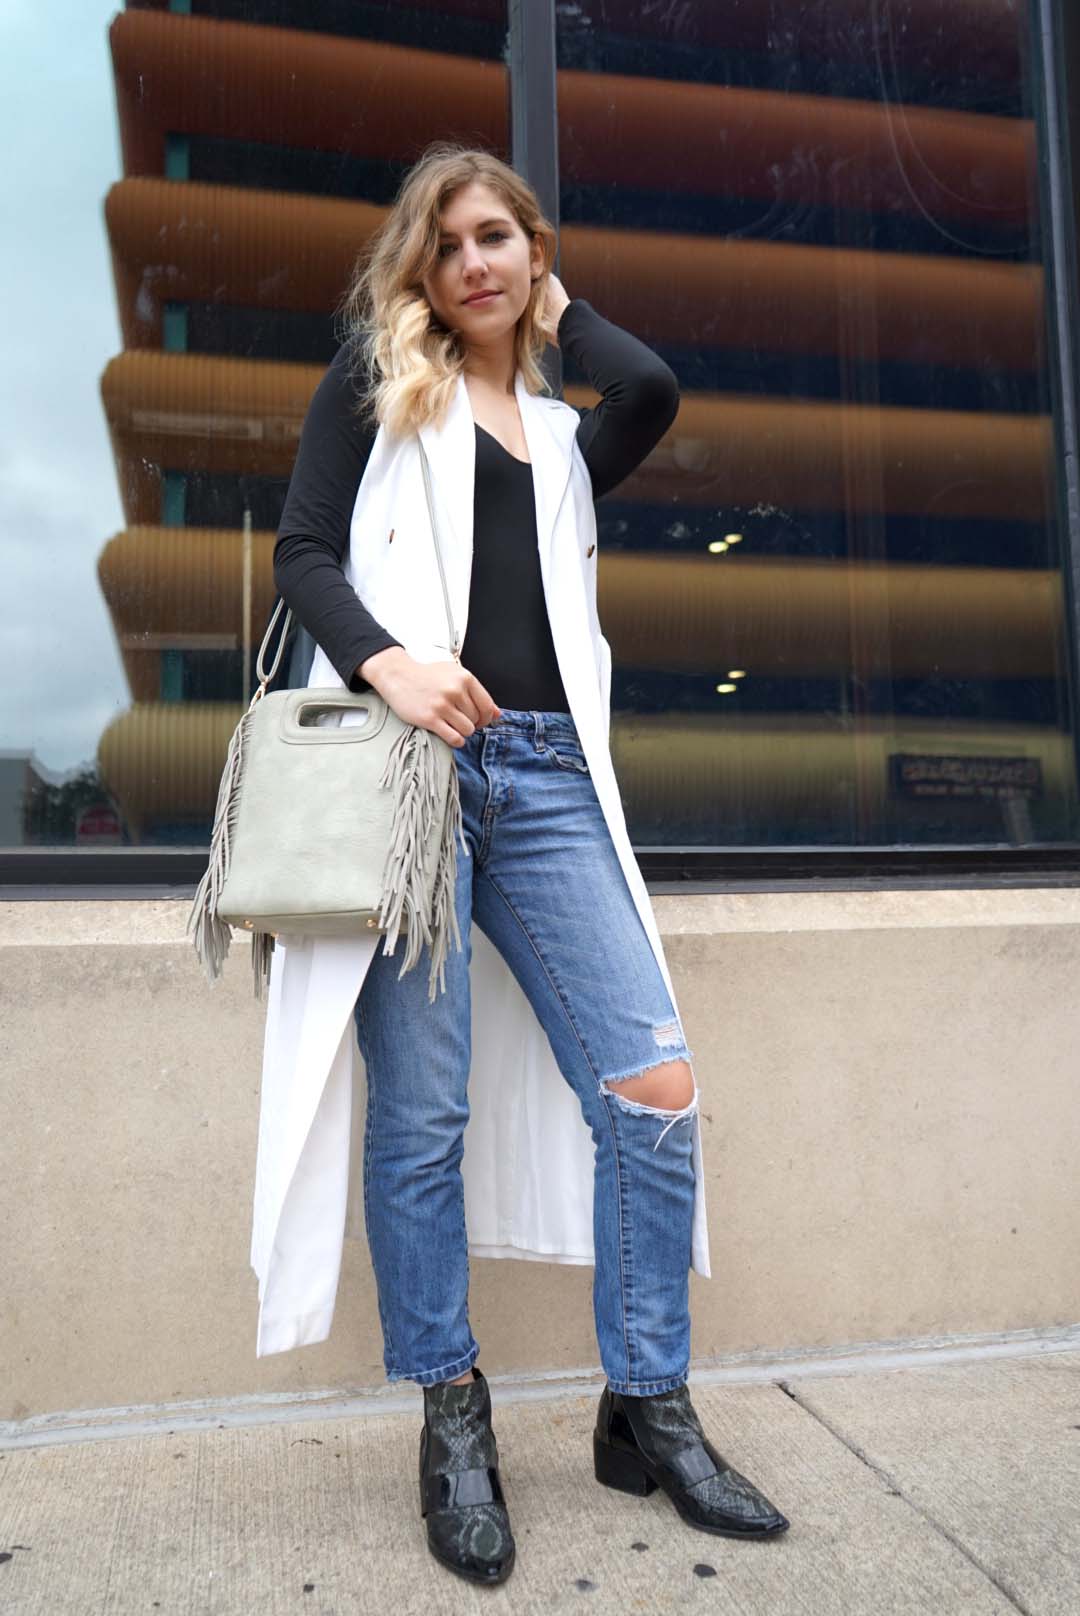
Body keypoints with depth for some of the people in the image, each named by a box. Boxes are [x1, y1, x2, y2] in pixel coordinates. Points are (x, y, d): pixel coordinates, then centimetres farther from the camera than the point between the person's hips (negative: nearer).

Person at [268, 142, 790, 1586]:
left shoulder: (564, 433, 25)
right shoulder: (377, 376, 17)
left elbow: (657, 393, 2)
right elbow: (303, 551, 4)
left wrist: (560, 310, 21)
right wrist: (387, 665, -14)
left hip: (547, 776, 3)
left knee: (656, 1086, -6)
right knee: (422, 1111, -2)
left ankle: (646, 1410, 12)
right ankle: (452, 1422, 17)